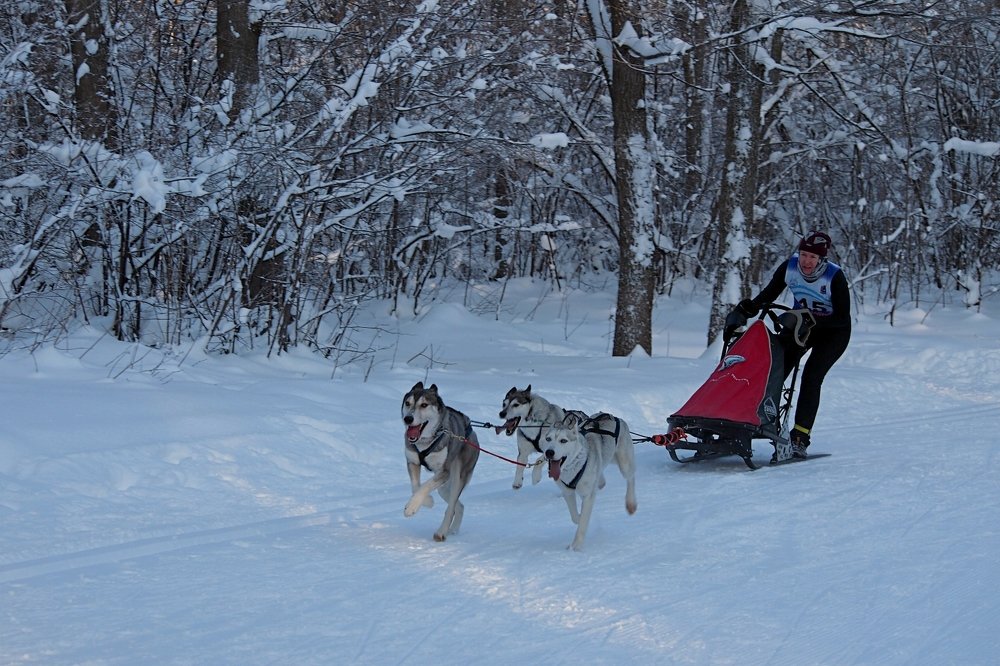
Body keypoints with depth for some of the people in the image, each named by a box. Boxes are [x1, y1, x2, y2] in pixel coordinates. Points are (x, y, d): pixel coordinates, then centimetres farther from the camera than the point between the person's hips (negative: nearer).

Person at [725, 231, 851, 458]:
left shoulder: (834, 277, -27)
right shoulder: (789, 267, -16)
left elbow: (842, 318, -24)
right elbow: (768, 295, -4)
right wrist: (744, 310, -18)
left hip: (833, 331, -4)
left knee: (811, 376, -21)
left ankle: (800, 437, -20)